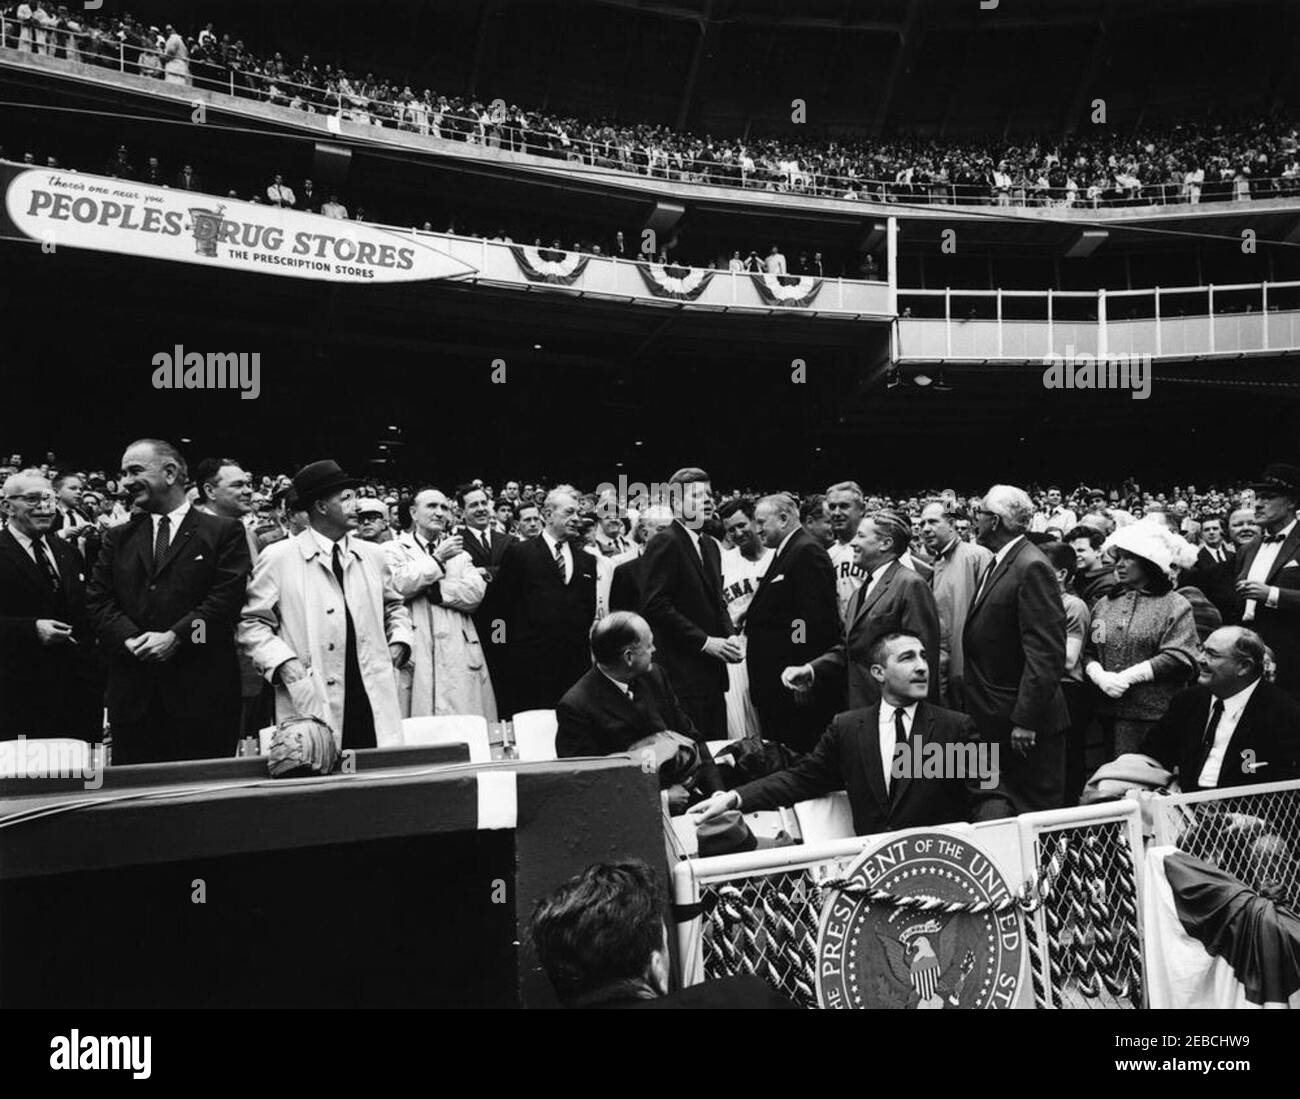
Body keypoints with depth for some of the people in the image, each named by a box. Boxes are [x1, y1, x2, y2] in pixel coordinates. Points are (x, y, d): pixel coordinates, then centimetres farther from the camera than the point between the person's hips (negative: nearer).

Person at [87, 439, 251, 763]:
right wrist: (129, 639, -10)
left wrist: (175, 637, -15)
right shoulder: (118, 538, 17)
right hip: (132, 696, 4)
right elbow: (98, 600, 9)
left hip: (202, 691, -3)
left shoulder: (224, 532, 4)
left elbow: (227, 598, -7)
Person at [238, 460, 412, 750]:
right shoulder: (277, 558, 1)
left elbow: (394, 606, 28)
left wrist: (398, 640, 10)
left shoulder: (373, 556, 14)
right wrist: (283, 663, -11)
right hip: (311, 702, -4)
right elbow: (253, 624, 2)